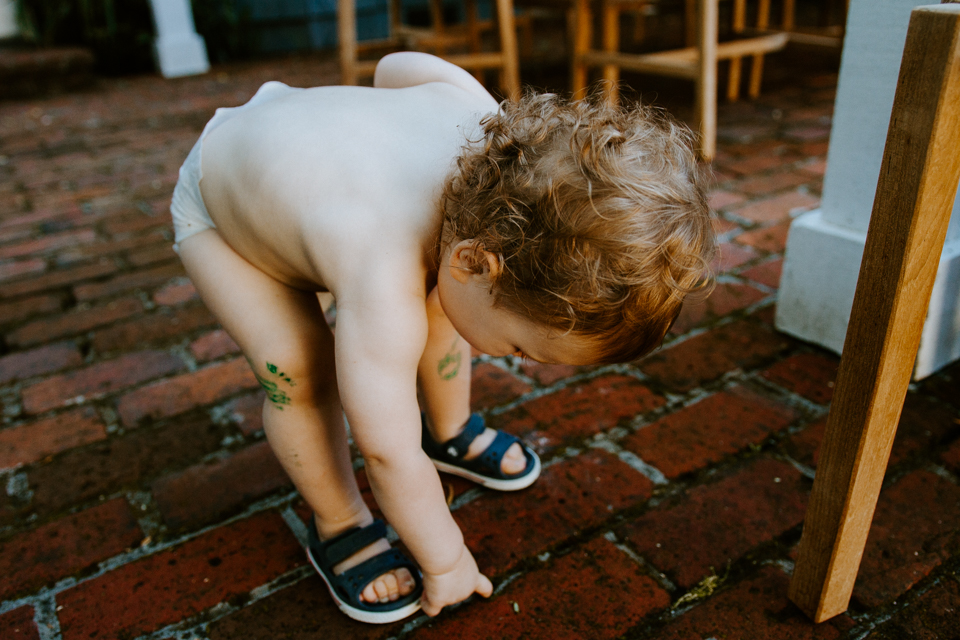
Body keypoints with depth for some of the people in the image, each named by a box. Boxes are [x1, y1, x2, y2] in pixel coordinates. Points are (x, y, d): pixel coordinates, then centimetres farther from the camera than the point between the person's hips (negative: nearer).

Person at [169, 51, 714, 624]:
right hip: (218, 202, -5)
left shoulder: (491, 125, -28)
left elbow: (403, 65, -8)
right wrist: (444, 561, -18)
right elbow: (389, 454, -34)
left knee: (439, 307, 1)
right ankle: (339, 526, 1)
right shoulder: (383, 291, -45)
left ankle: (451, 433, 26)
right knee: (296, 366, -23)